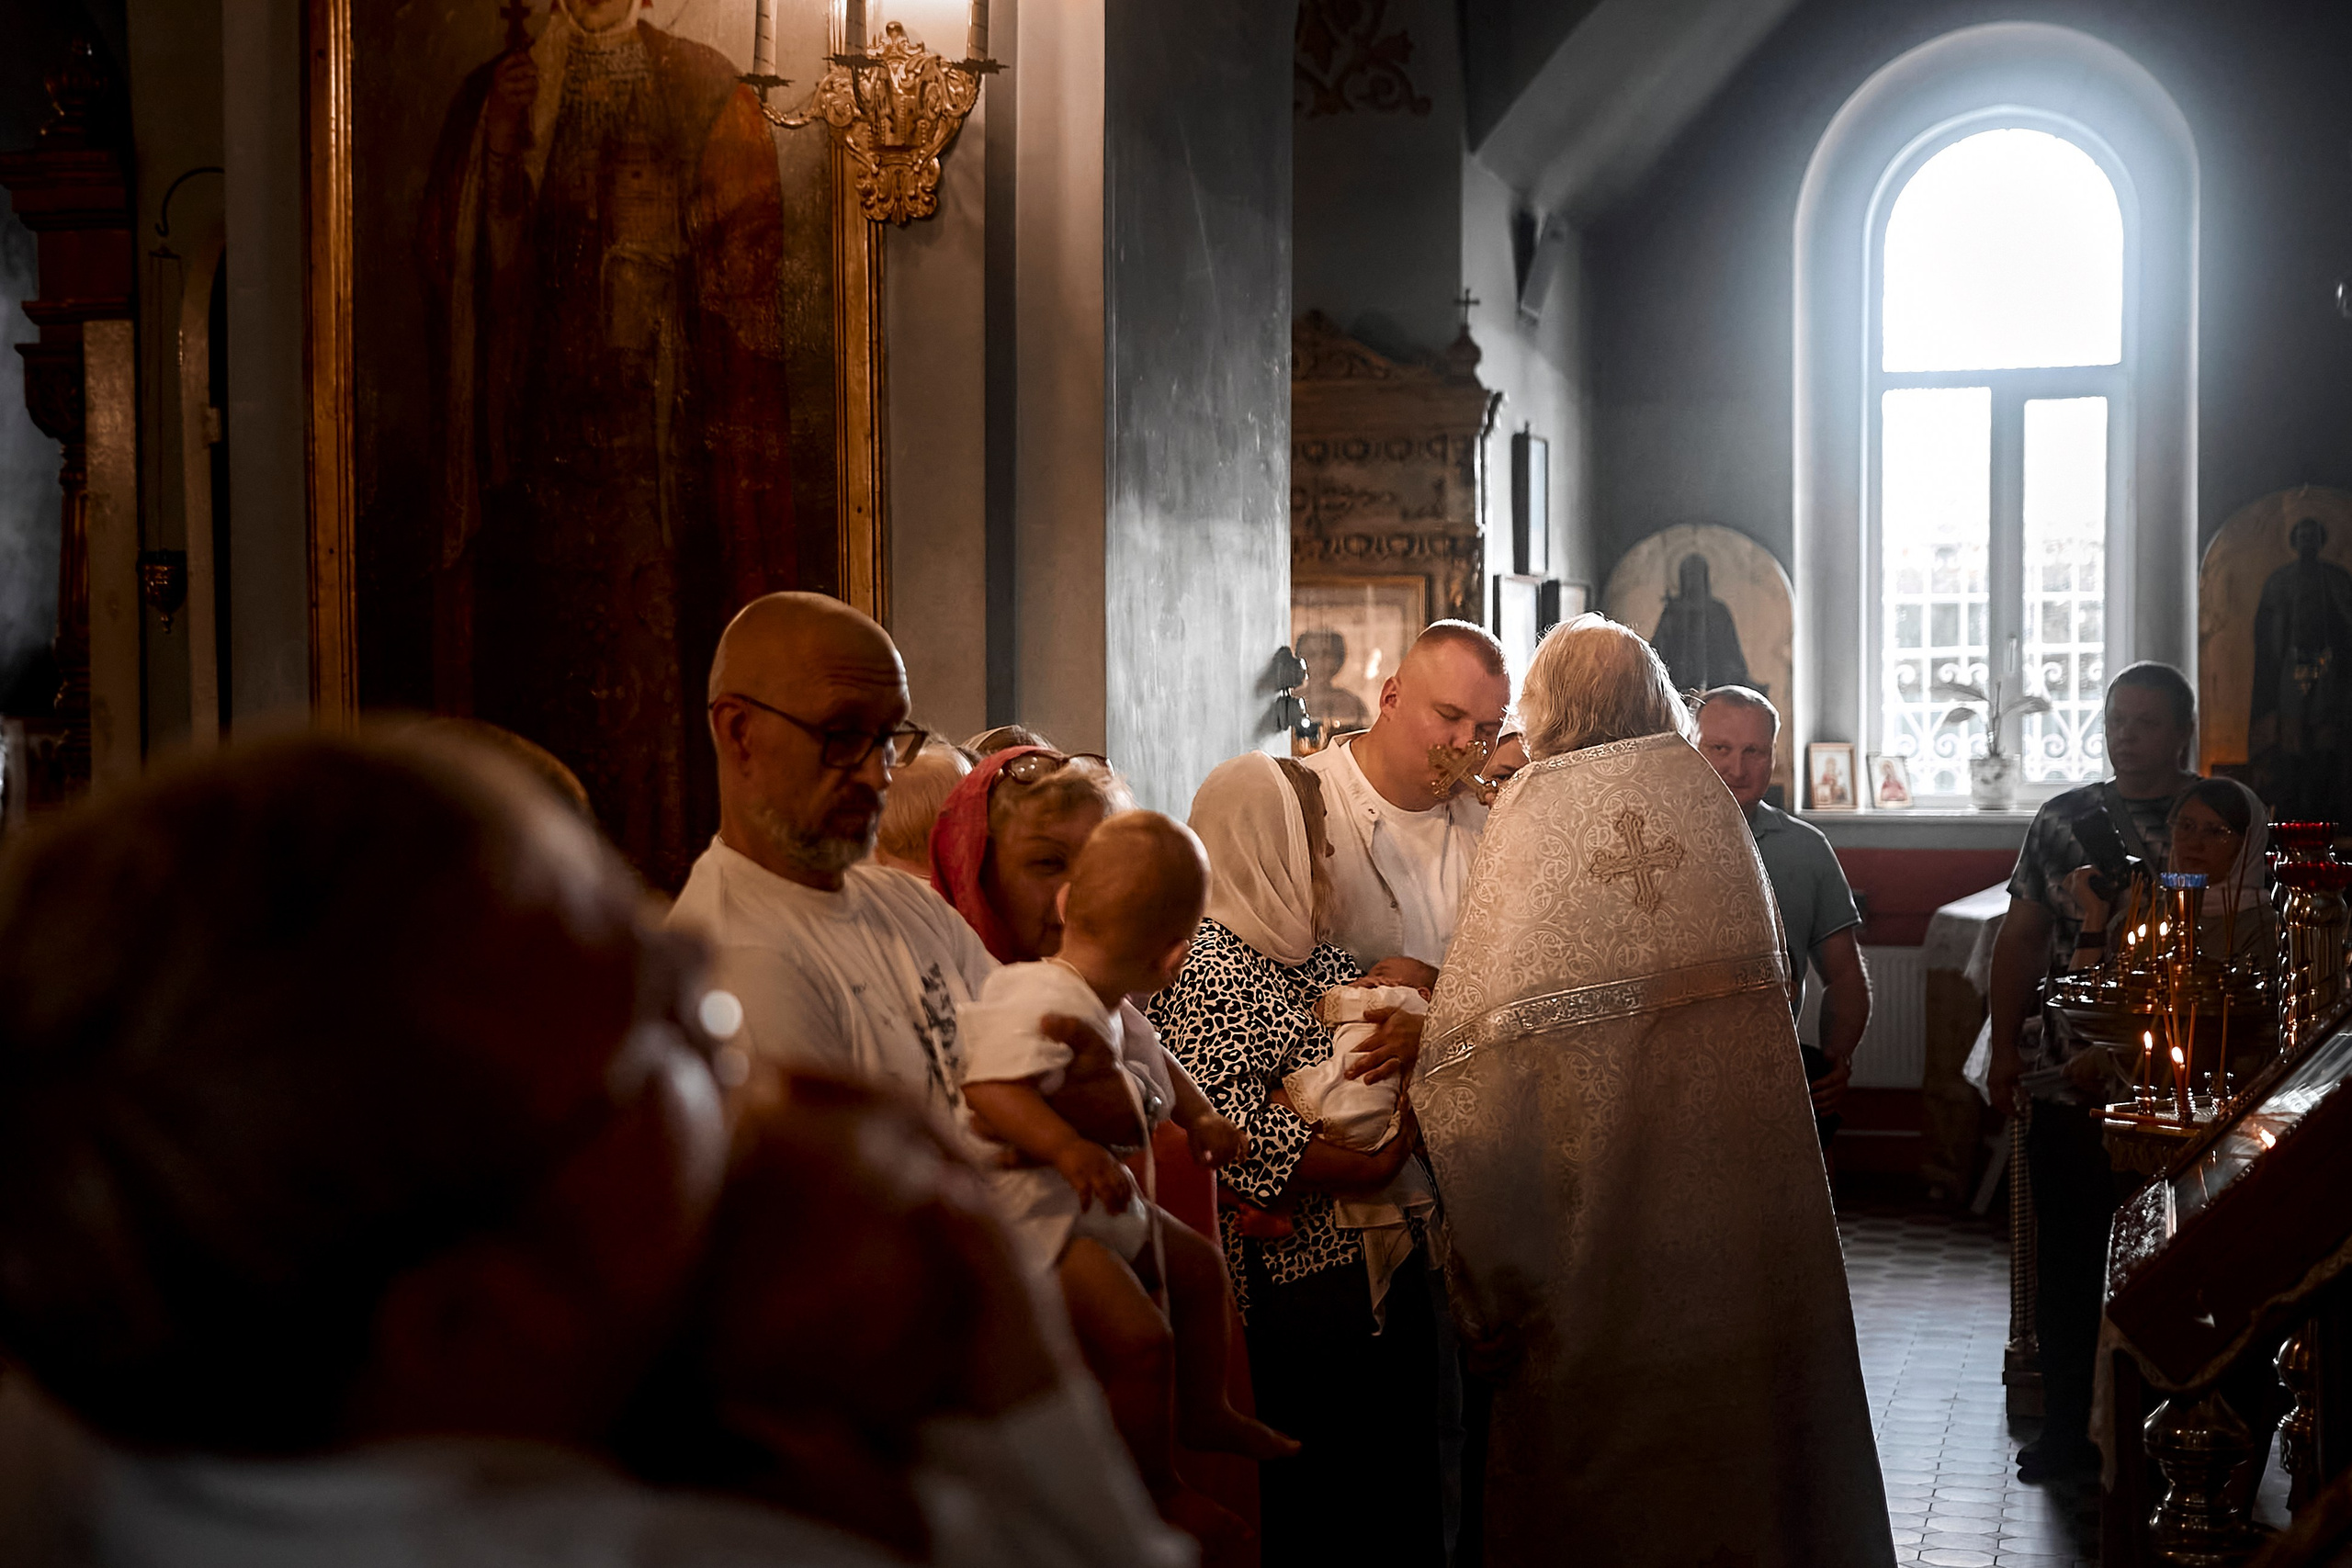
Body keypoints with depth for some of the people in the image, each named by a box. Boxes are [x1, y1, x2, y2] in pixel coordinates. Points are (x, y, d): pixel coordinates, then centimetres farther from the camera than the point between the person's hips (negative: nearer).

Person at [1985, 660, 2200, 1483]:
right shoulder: (2062, 819, 8)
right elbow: (2021, 937, 11)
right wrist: (2004, 1048, 5)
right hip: (2067, 1083, 2)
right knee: (2066, 1261, 7)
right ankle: (2066, 1425, 19)